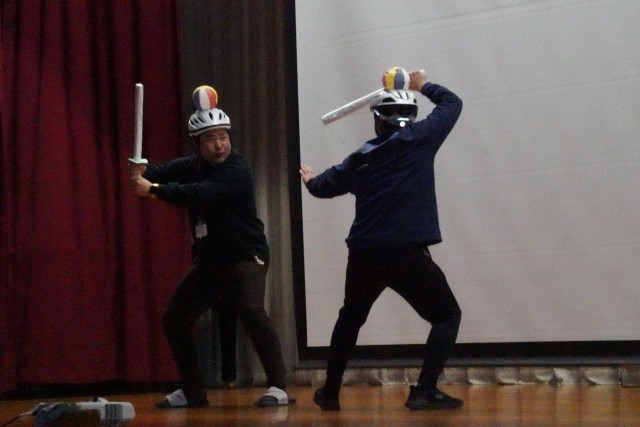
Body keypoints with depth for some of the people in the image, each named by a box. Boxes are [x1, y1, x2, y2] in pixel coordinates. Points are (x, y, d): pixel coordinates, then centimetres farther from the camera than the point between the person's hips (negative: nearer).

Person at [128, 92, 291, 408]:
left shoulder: (236, 171, -20)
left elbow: (200, 195, -34)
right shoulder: (192, 166, 4)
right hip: (210, 259, 8)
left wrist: (153, 190, -39)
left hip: (246, 255, -8)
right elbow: (161, 173, -8)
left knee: (250, 310, -31)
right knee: (174, 319, 8)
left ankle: (278, 387, -26)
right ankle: (193, 392, 21)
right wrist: (141, 173, -32)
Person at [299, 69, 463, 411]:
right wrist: (422, 86, 34)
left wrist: (311, 180, 53)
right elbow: (452, 103, 15)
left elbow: (325, 186, 28)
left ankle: (330, 392, 30)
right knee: (447, 316, 8)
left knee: (350, 319, 27)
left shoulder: (360, 159, 13)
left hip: (364, 255, 5)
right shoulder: (419, 139, 1)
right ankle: (425, 391, -7)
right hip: (407, 253, -5)